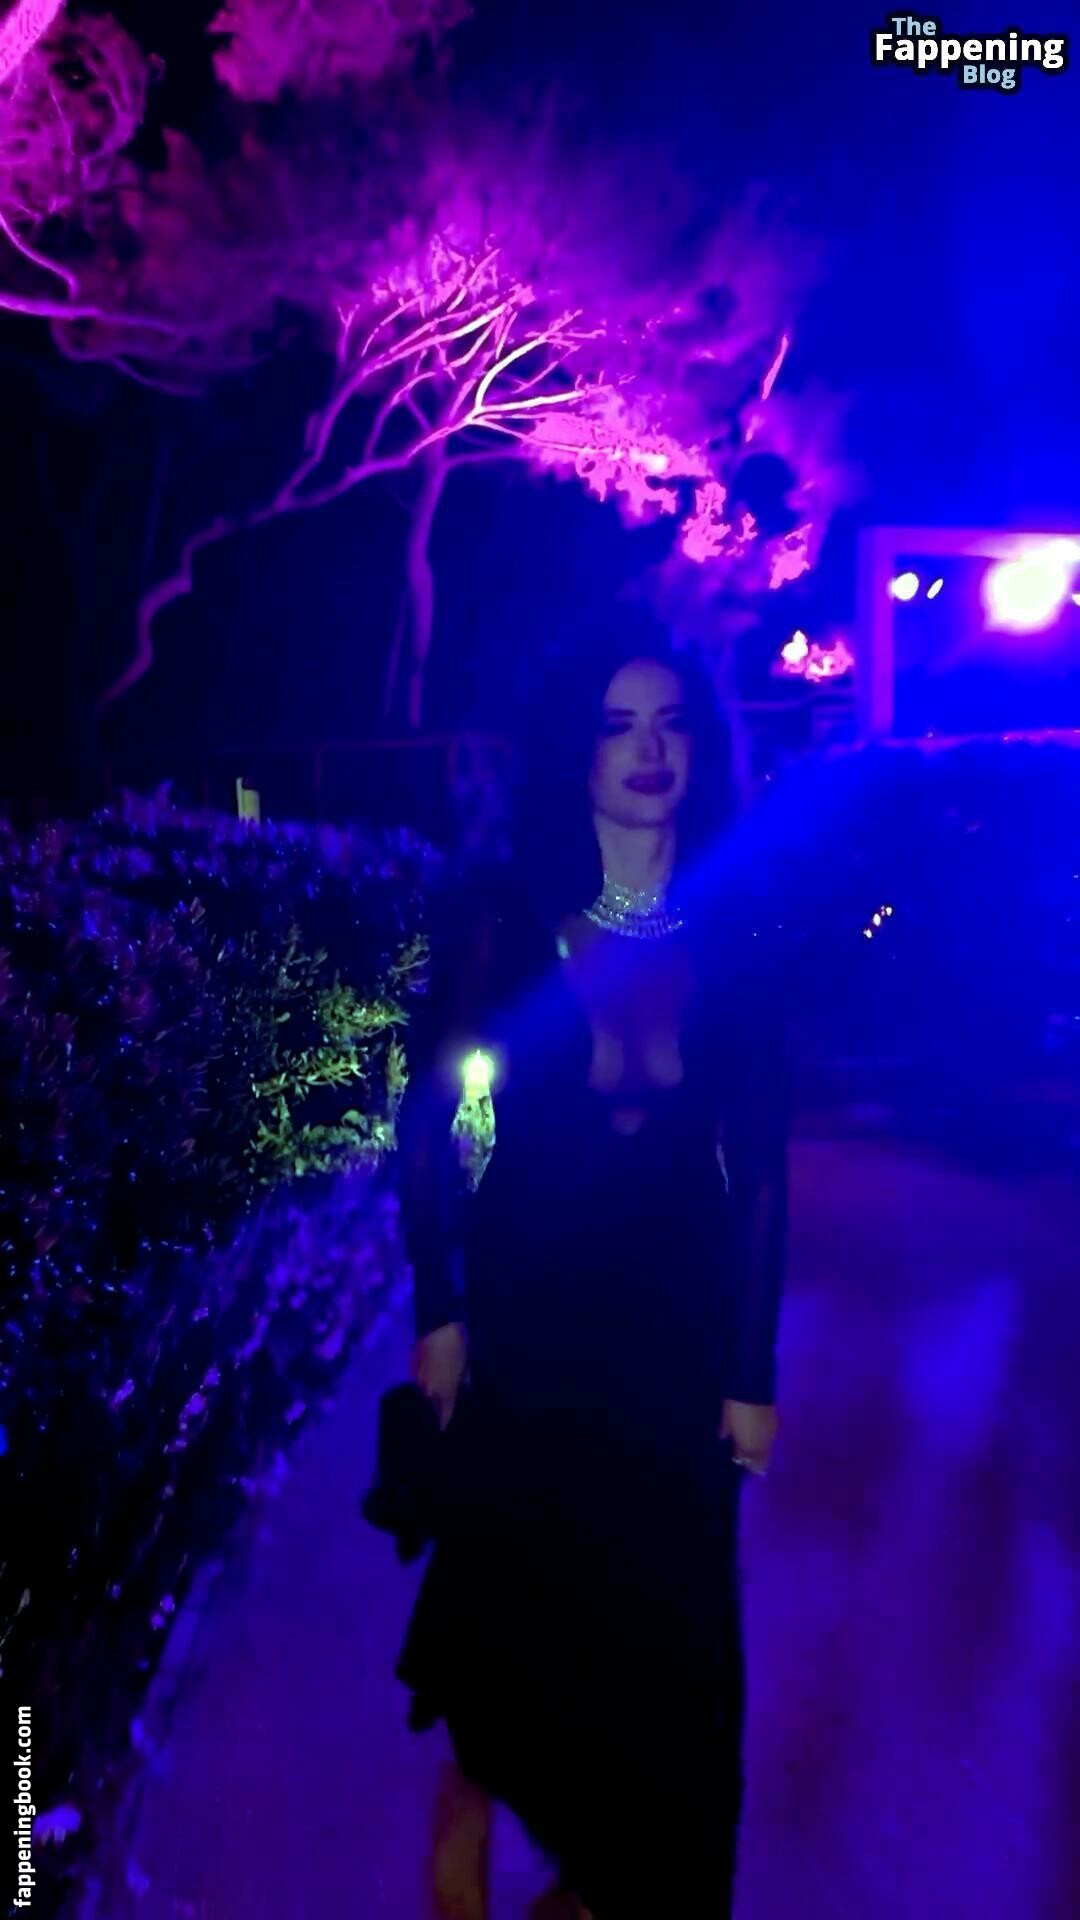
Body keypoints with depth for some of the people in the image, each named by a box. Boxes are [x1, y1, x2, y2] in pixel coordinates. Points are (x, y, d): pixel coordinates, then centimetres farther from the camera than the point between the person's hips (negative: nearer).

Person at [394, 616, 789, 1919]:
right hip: (527, 1313, -2)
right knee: (514, 1583, 13)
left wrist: (752, 1371, -1)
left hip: (675, 1321, 2)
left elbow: (758, 1165, -2)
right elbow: (428, 1118, -4)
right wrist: (440, 1311, -5)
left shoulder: (732, 941, -5)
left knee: (658, 1615, 14)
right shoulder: (501, 920, -9)